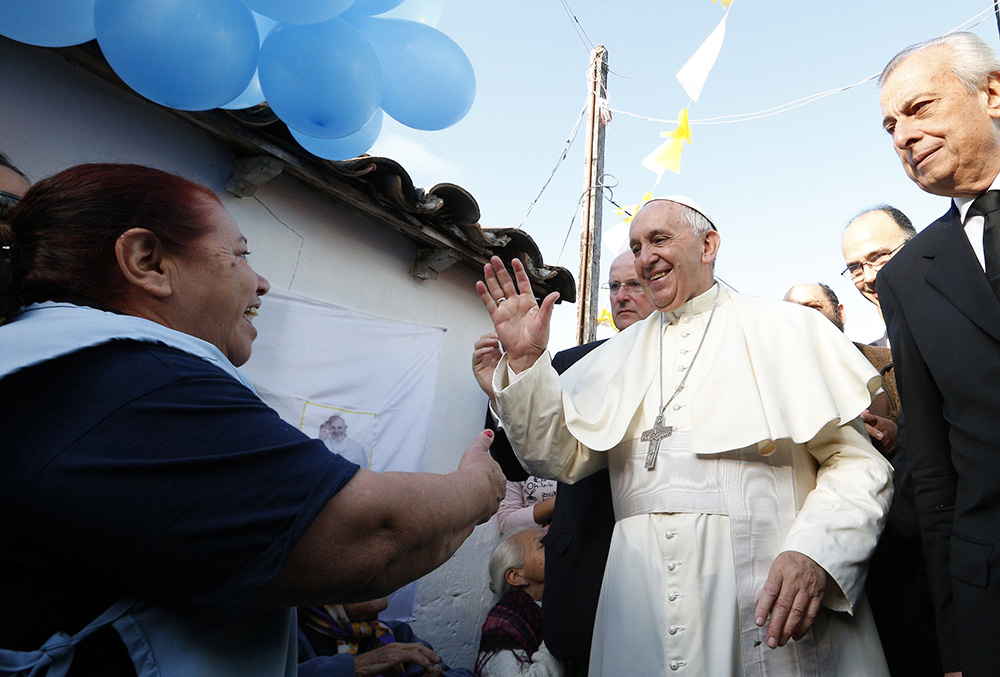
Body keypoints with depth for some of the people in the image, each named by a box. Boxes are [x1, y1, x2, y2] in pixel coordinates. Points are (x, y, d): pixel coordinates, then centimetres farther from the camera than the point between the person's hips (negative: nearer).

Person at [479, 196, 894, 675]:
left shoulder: (786, 329, 4)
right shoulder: (619, 354, 12)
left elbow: (857, 462, -1)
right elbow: (561, 456, 5)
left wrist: (816, 552, -17)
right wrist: (525, 361, -6)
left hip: (768, 597, -2)